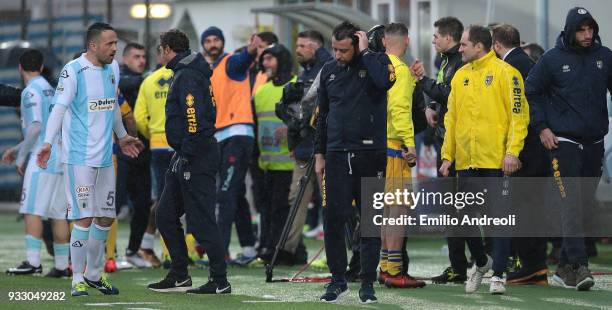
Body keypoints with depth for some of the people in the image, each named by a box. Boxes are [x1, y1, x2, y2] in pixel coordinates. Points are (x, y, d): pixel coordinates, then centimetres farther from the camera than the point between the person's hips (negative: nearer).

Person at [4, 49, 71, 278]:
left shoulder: (31, 91, -7)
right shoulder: (50, 89, 19)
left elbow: (35, 127, -15)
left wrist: (20, 158, -7)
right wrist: (16, 150, 27)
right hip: (59, 158, 8)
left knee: (32, 211, -8)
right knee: (58, 214, 8)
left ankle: (33, 261, -14)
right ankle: (62, 265, 8)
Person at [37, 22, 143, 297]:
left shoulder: (113, 68, 11)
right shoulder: (72, 71, -11)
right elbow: (59, 108, -17)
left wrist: (122, 136, 36)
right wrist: (48, 143, -28)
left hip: (105, 157, 7)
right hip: (79, 157, -7)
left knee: (106, 217, 11)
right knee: (84, 217, -9)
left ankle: (93, 274, 27)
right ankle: (78, 279, 0)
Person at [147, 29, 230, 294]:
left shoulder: (187, 76, -13)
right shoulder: (183, 73, 19)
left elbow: (194, 118, -23)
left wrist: (185, 156, -21)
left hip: (196, 159, -11)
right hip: (186, 157, 11)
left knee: (200, 221, -7)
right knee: (165, 216, 13)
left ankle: (220, 281, -3)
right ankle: (179, 277, 19)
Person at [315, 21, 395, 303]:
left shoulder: (376, 61, 0)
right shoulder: (329, 71, 11)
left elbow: (385, 80, -26)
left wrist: (364, 52, -14)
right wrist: (319, 154, 14)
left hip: (370, 153, -3)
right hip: (337, 154, 3)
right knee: (333, 219, -1)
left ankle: (368, 283, 8)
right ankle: (337, 279, 11)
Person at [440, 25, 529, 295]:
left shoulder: (505, 73, -5)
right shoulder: (460, 76, 13)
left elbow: (519, 115, -9)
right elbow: (451, 118, 16)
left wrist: (512, 152, -17)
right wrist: (447, 156, 10)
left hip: (497, 161, -6)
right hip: (466, 161, 6)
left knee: (499, 218, -3)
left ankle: (498, 275, 2)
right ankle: (481, 263, 31)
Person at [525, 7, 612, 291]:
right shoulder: (552, 59, -3)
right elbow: (530, 93, 4)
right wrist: (541, 128, -2)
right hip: (564, 142, -4)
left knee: (585, 205, 7)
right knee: (571, 204, -14)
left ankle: (565, 267, 16)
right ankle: (578, 266, -19)